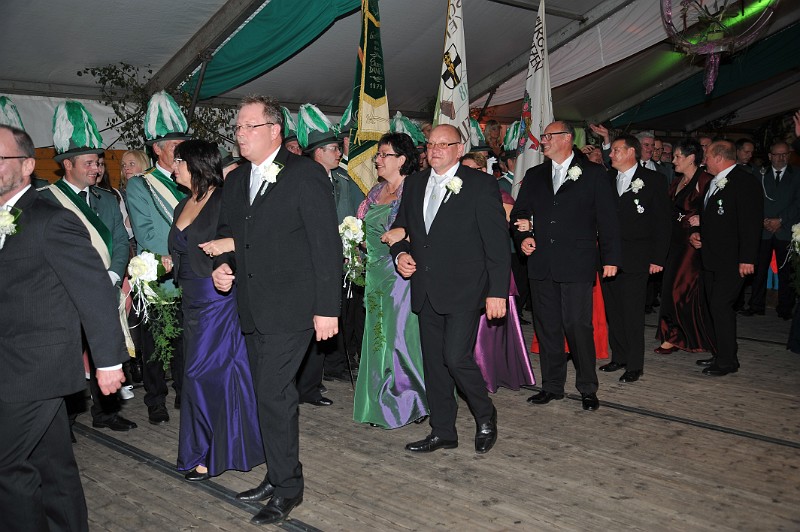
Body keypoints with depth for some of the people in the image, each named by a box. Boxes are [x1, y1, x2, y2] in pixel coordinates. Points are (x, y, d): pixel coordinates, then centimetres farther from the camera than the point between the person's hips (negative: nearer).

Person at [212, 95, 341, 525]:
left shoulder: (305, 175, -10)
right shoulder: (236, 180, 12)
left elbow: (327, 244, -13)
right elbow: (226, 232, 24)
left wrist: (327, 308, -16)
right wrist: (222, 265, 2)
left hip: (292, 308, -7)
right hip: (253, 309, 7)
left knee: (273, 396, -7)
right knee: (273, 395, 16)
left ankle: (286, 487, 10)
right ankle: (278, 476, 31)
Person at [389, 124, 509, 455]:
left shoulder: (481, 184, -5)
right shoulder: (414, 183, 12)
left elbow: (497, 242, -8)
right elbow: (400, 227, 22)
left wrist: (497, 292, -13)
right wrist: (401, 254, 0)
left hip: (463, 290, -6)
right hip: (426, 291, 6)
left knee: (456, 357, -12)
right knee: (434, 363, 11)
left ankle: (485, 416, 16)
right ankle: (443, 432, 25)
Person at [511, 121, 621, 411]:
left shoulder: (593, 173, 3)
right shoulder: (534, 175, 14)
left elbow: (607, 217, 1)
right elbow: (519, 213, 17)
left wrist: (611, 257, -5)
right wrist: (523, 237, -3)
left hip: (577, 264, -4)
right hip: (541, 264, 4)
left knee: (578, 326, -4)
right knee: (547, 326, 9)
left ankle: (588, 388, 12)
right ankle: (552, 385, 22)